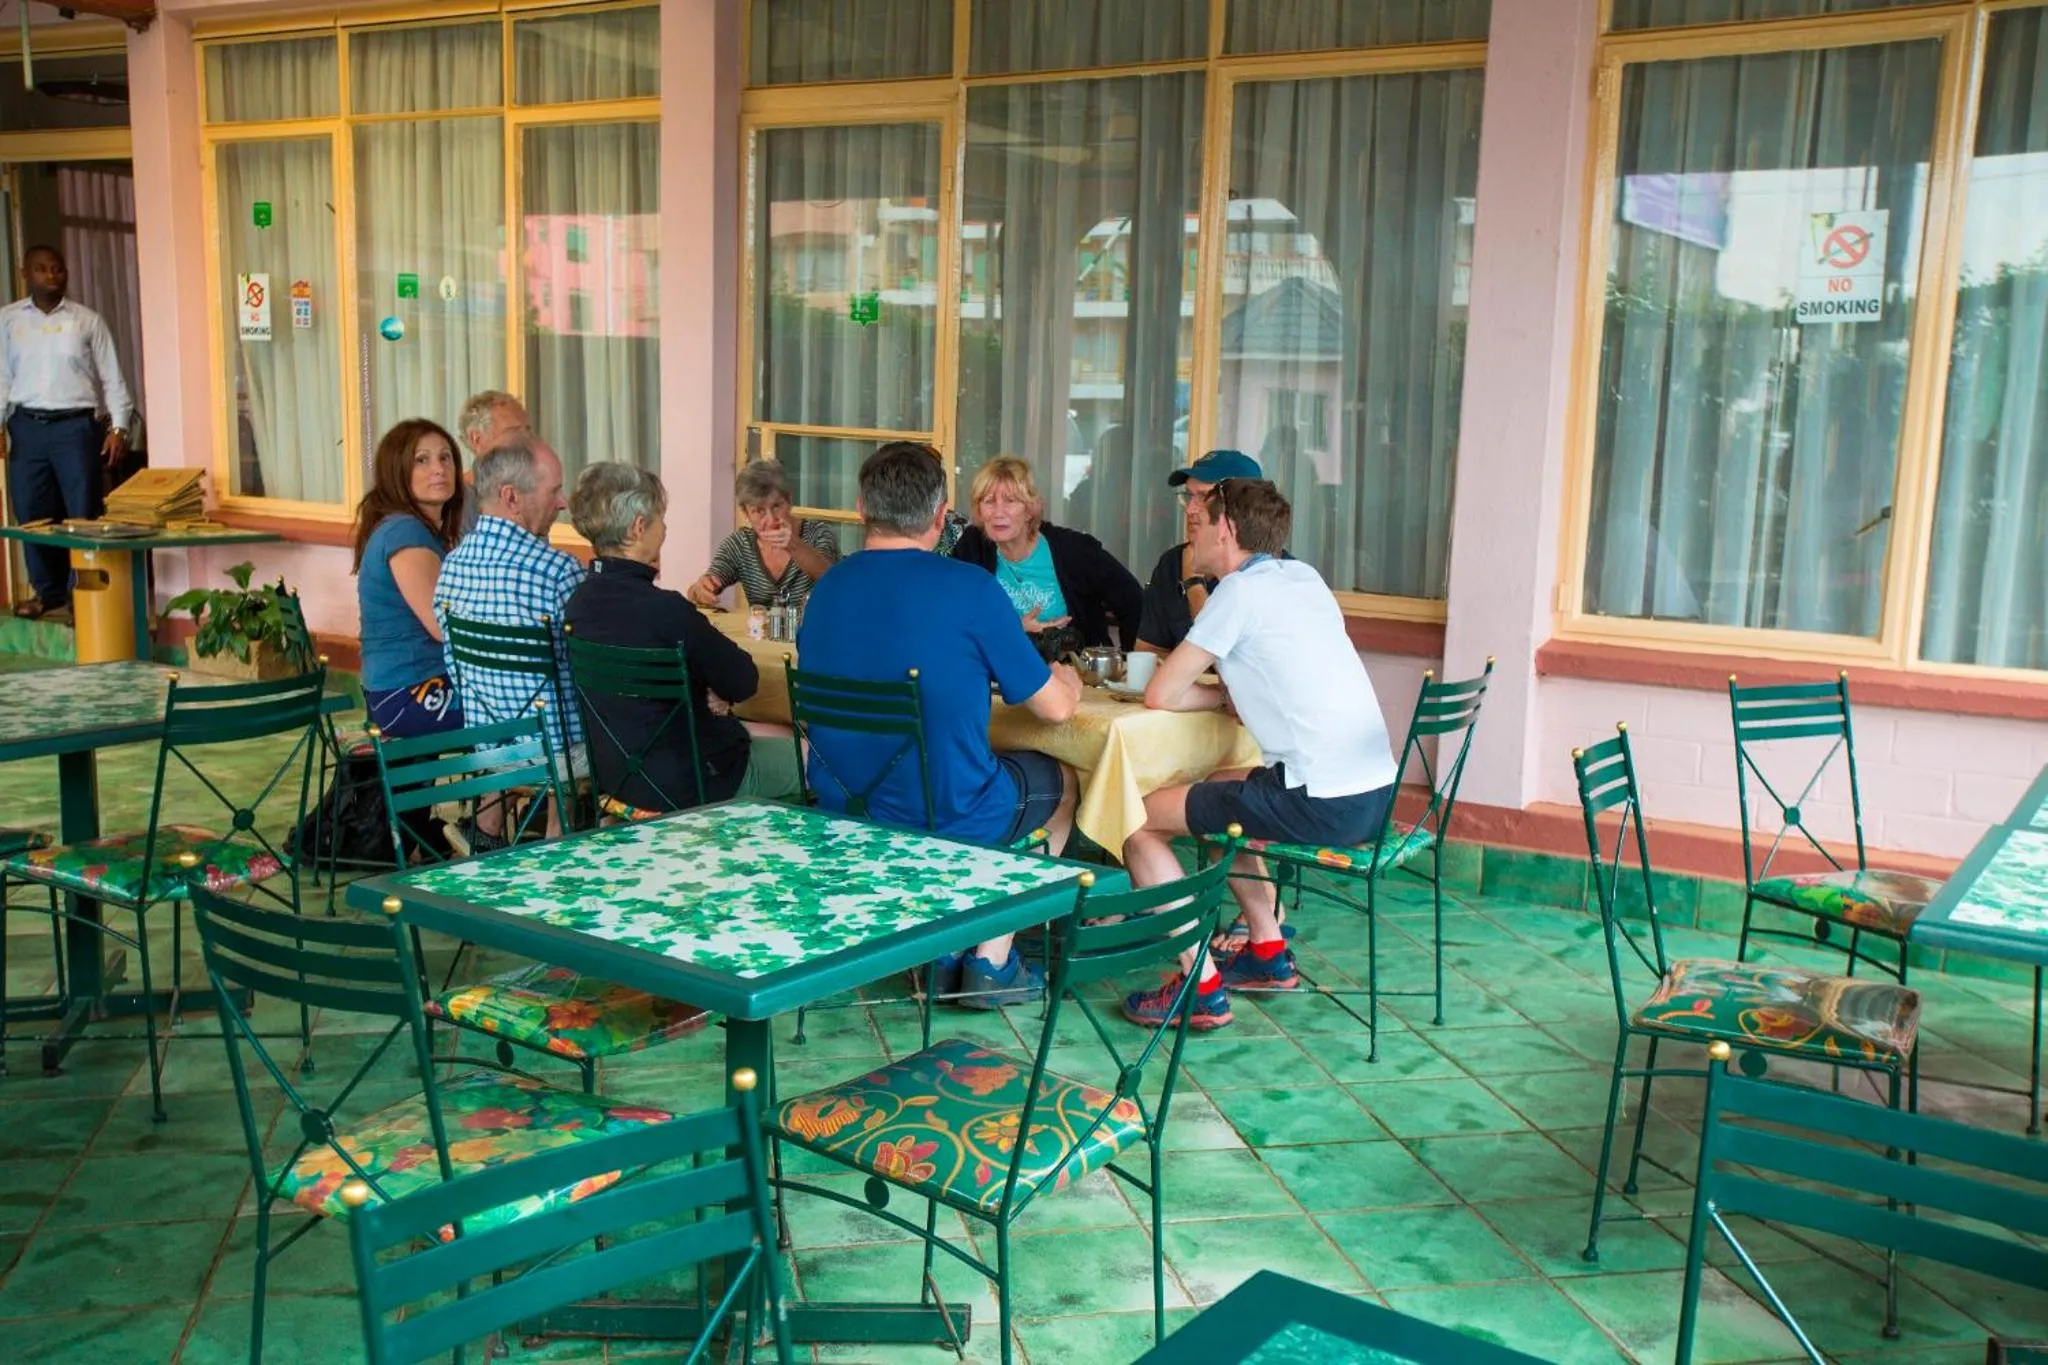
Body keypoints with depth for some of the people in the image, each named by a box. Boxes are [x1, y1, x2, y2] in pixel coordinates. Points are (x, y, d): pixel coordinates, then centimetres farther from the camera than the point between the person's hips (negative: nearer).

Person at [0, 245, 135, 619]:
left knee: (84, 514, -1)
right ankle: (48, 590, 19)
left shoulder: (87, 320, 4)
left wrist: (119, 426, -5)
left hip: (75, 426, -2)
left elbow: (111, 377, 4)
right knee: (31, 514, 6)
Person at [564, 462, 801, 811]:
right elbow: (744, 681, -16)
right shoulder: (664, 610, -28)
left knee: (781, 736, 26)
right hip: (684, 785, -9)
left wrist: (704, 690, -3)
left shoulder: (580, 602, -2)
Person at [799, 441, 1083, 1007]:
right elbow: (1055, 706, -9)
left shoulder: (826, 589, 0)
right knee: (1060, 781, 25)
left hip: (842, 813, 6)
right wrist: (1068, 678, 16)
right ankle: (991, 962, 23)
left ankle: (943, 952, 27)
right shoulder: (969, 587, -17)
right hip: (949, 820, -5)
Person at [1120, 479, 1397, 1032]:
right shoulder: (1304, 577, 15)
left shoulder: (1240, 591, -8)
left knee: (1138, 820, 2)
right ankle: (1268, 952, 32)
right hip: (1376, 794, 9)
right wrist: (1238, 691, 10)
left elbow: (1160, 695, -6)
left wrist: (1226, 694, 10)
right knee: (1215, 794, 31)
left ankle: (1201, 988, 0)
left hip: (1322, 804, -9)